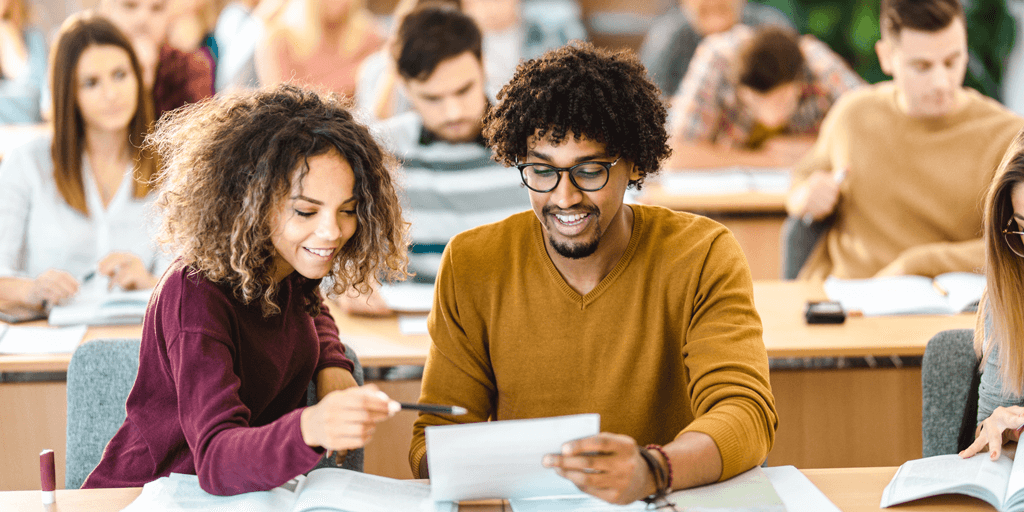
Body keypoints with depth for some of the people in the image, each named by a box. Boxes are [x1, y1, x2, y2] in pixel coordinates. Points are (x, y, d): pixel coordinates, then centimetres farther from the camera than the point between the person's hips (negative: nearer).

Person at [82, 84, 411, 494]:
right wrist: (309, 429, -52)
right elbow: (215, 460, -33)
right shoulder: (196, 295, -22)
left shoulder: (290, 268, -2)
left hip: (256, 491, 5)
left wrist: (332, 366, 2)